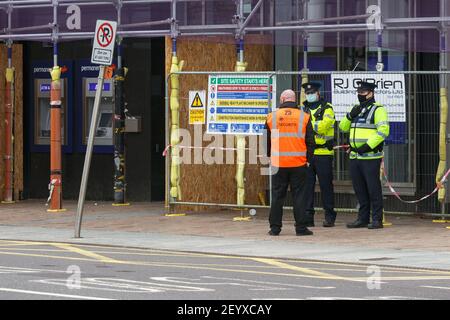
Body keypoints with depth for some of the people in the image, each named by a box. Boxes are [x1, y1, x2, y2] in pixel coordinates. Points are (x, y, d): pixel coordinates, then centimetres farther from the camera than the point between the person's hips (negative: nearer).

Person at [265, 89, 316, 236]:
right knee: (299, 195, 4)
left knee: (277, 196, 7)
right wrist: (308, 158, 12)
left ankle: (275, 227, 9)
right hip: (299, 163, -1)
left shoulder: (272, 117, 1)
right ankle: (301, 228, 2)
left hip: (278, 163, 1)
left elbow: (267, 141, 9)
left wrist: (270, 156, 22)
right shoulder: (304, 117, -1)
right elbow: (310, 141, 1)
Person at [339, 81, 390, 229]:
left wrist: (368, 145, -21)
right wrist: (350, 115, -2)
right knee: (360, 189, 11)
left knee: (373, 188, -6)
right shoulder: (357, 109, 19)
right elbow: (343, 127, 16)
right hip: (355, 156, 8)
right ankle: (363, 218, 18)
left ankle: (377, 219, -2)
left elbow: (383, 131, -16)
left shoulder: (377, 110, -6)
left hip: (370, 156, -8)